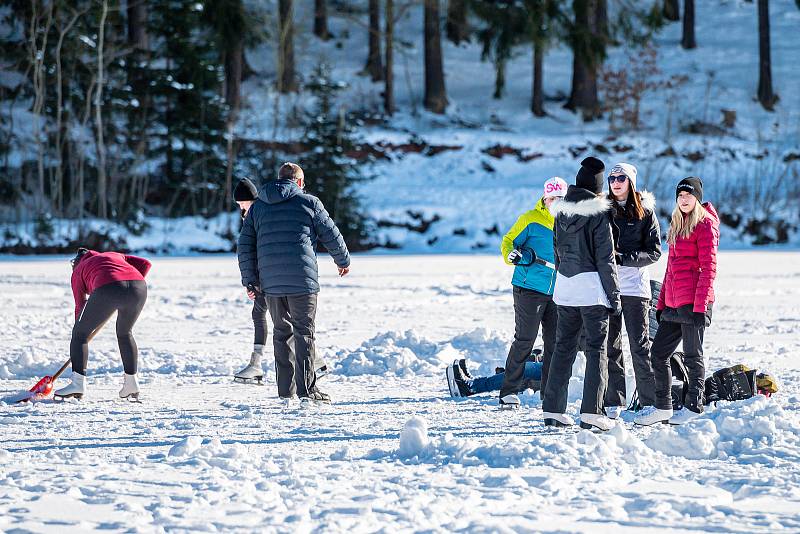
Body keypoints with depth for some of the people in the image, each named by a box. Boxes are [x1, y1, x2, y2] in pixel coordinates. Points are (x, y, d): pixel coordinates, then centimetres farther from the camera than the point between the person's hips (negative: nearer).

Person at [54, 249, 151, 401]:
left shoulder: (79, 271, 30)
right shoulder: (114, 255, 38)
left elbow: (80, 306, 29)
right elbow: (145, 264, 24)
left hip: (108, 290, -4)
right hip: (139, 287, 4)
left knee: (80, 333, 14)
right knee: (125, 333, 29)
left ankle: (78, 383, 7)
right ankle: (131, 384, 27)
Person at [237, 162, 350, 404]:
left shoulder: (258, 206, 13)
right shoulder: (308, 202, 1)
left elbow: (245, 244, 11)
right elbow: (331, 235, 5)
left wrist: (250, 280, 13)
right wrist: (343, 260, 22)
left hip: (270, 282, 4)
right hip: (302, 279, -4)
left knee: (281, 332, 12)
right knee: (304, 332, -1)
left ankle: (285, 389, 12)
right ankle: (306, 388, -6)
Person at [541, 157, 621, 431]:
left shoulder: (562, 212, 8)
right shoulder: (598, 214, -11)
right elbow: (605, 259, -10)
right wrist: (614, 295, -5)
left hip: (564, 285, 6)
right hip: (592, 286, -6)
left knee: (564, 346, 12)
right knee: (597, 349, -2)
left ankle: (552, 409, 12)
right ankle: (591, 412, -9)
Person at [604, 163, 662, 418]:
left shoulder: (645, 212, 2)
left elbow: (654, 251, -2)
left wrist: (623, 258, -14)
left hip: (635, 286, -3)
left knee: (640, 345, -4)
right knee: (611, 345, 4)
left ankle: (650, 402, 0)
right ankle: (614, 403, 7)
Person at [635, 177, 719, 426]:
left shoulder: (705, 224, -6)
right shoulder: (677, 225, 19)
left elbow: (708, 268, -12)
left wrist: (700, 305, -18)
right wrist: (662, 303, 18)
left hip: (693, 302, -8)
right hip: (673, 303, 8)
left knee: (692, 356, 0)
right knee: (658, 352, 8)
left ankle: (693, 407, 9)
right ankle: (662, 407, 15)